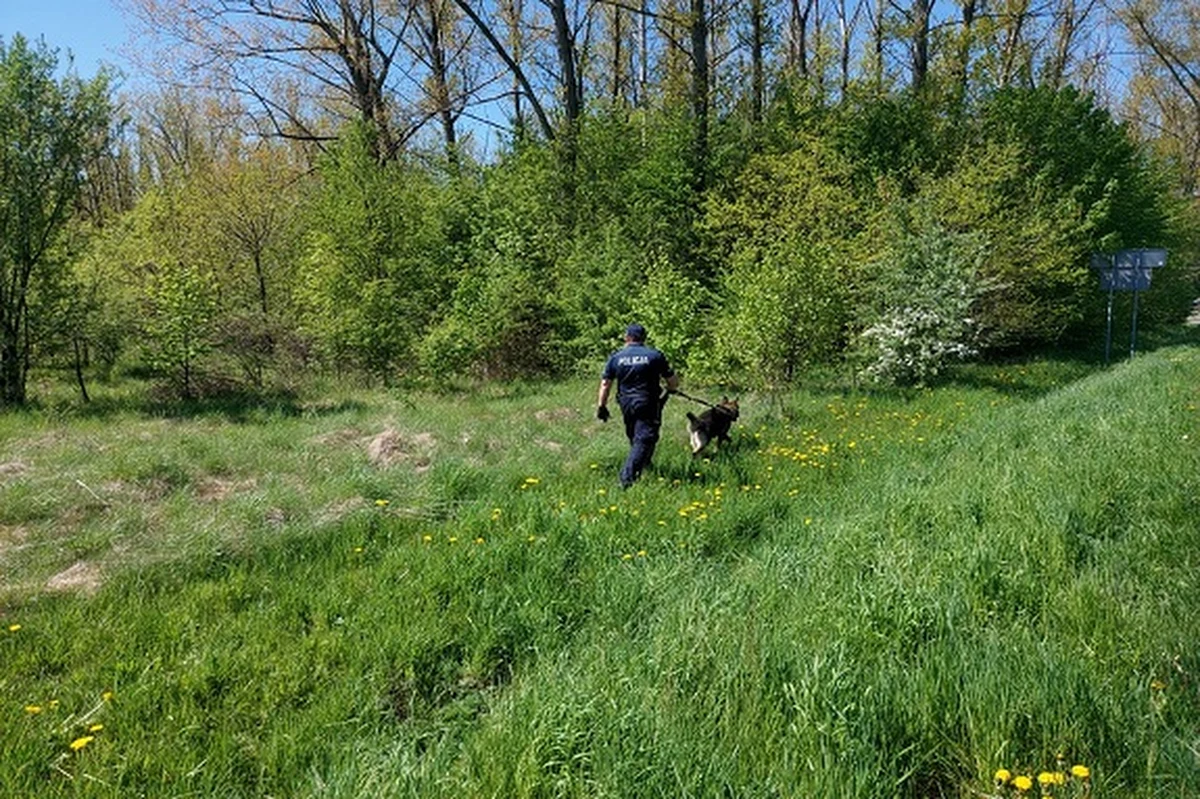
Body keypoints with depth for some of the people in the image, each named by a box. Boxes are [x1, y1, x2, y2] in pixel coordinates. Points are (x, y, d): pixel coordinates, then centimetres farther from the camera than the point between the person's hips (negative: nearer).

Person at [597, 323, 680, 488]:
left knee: (634, 438, 22)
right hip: (648, 406, -4)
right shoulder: (655, 356, -3)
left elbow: (605, 384, 3)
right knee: (644, 440, -7)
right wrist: (670, 389, 24)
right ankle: (627, 476, -19)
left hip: (626, 406, 4)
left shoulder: (616, 357, 3)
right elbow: (674, 382, 1)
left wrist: (601, 406, 10)